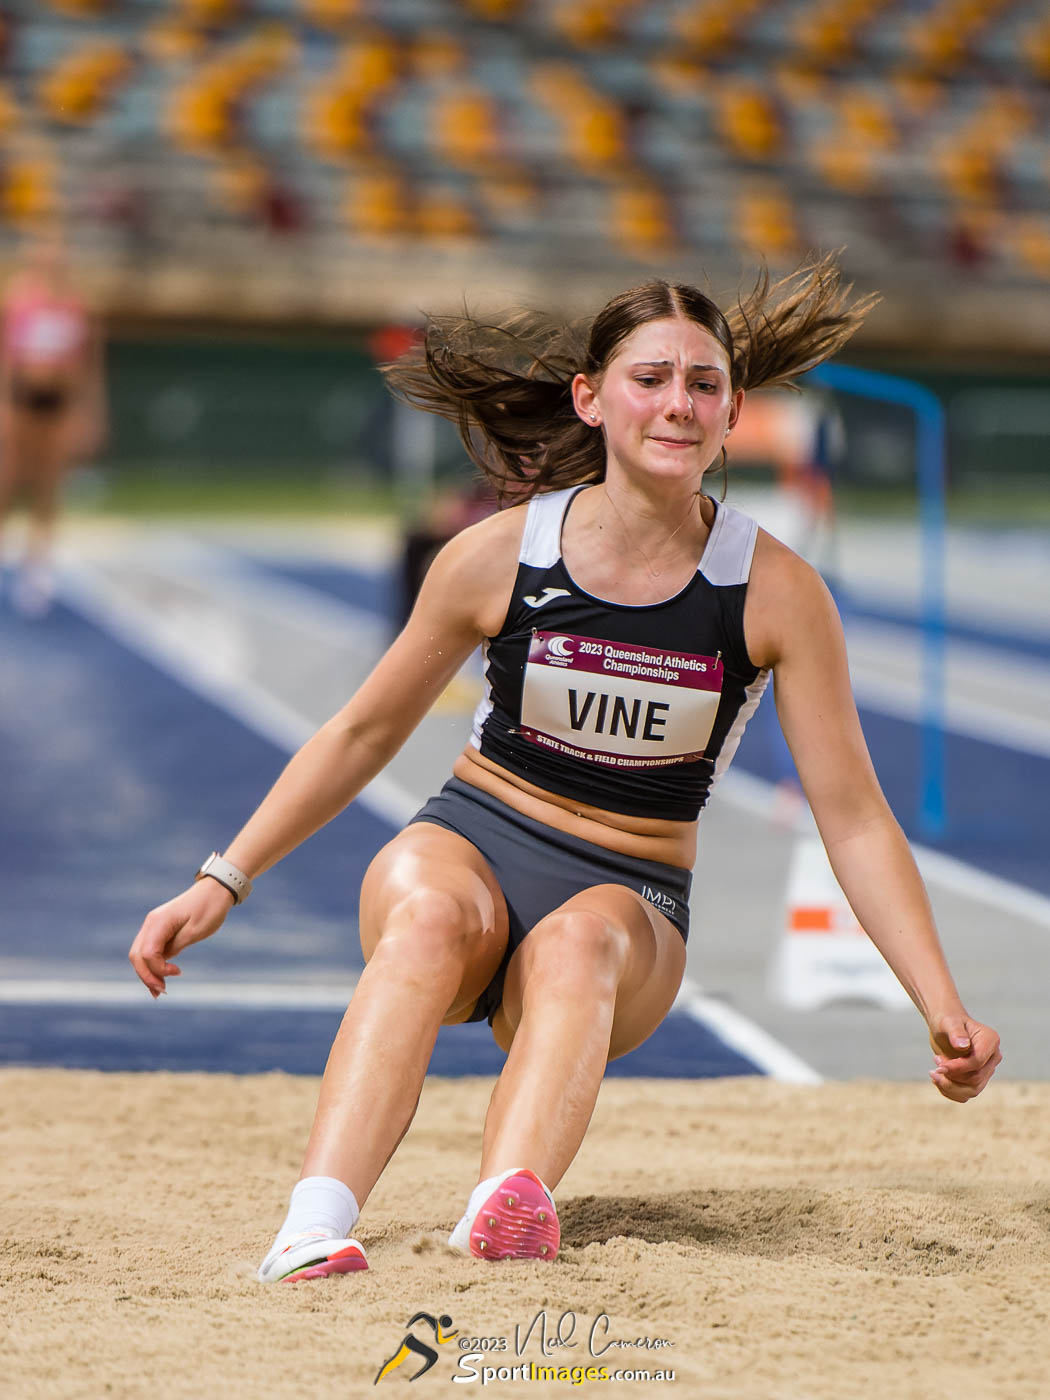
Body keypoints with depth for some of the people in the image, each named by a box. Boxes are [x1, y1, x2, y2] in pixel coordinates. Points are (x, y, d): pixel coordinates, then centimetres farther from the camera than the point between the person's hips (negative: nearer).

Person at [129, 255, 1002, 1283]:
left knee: (578, 944, -37)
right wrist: (222, 882, 4)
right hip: (471, 838, 0)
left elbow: (853, 817, -4)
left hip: (629, 894, 0)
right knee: (432, 917, -36)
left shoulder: (773, 591, -7)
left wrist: (944, 1008, -11)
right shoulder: (501, 554, -6)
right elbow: (364, 732, 7)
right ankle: (313, 1227, -53)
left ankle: (509, 1205, -64)